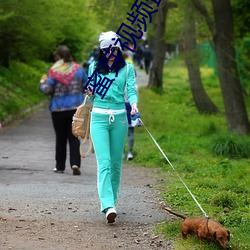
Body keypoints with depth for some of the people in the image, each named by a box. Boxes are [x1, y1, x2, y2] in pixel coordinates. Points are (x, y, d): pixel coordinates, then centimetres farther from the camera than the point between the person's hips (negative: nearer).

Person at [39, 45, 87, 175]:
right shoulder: (78, 69, 2)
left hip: (58, 109, -2)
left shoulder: (54, 71, -9)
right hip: (76, 108, 2)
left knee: (60, 138, 10)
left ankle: (60, 166, 15)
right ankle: (75, 163, -14)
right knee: (74, 137, 3)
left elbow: (47, 90, -11)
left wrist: (42, 83, 9)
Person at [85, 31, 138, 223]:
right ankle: (108, 206, -24)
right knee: (104, 162, -13)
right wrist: (90, 93, -6)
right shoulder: (94, 67, 10)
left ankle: (111, 200, 22)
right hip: (99, 117, -1)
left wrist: (134, 104, -24)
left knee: (116, 163, 7)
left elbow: (131, 90, -3)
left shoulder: (127, 68, 6)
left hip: (119, 118, 1)